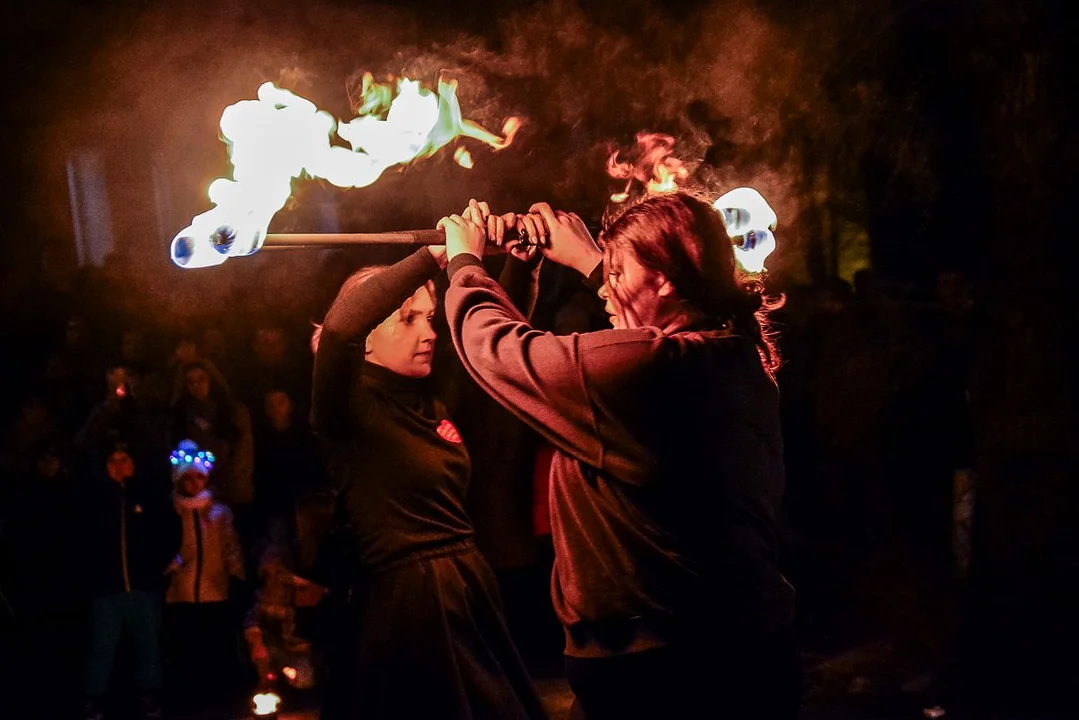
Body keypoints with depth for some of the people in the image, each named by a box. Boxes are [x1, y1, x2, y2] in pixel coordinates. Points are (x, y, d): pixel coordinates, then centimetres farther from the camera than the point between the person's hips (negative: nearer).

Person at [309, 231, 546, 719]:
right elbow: (337, 327, -32)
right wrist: (436, 255, -29)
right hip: (403, 603, -7)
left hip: (468, 588, 7)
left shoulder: (431, 398, 9)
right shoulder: (349, 402, -11)